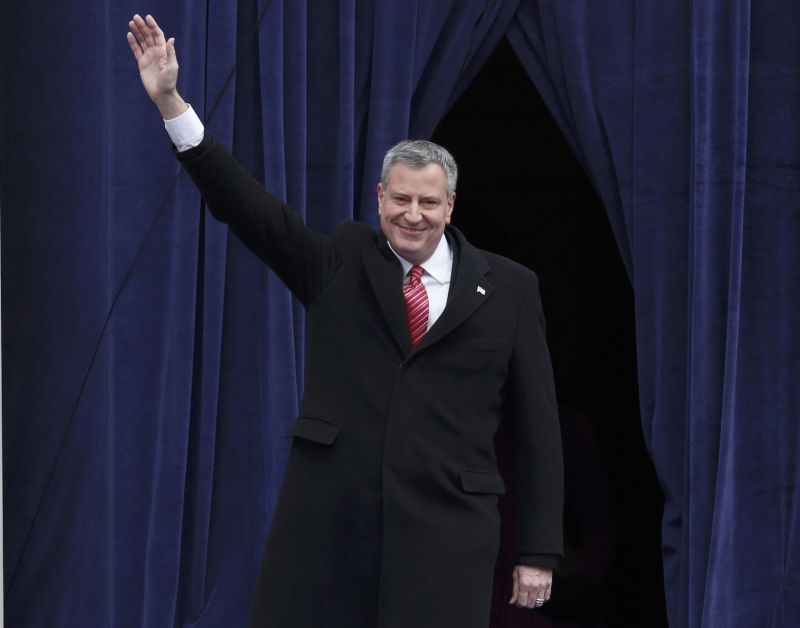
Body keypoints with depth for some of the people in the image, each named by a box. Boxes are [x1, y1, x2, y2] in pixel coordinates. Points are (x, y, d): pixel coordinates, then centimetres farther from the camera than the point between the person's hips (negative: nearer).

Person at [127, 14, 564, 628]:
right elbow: (245, 203, 1)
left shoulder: (508, 288, 7)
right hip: (327, 527, 1)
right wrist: (169, 100, -9)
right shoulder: (340, 263, 10)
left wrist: (539, 553, 2)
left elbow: (538, 423, 6)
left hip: (446, 538, -1)